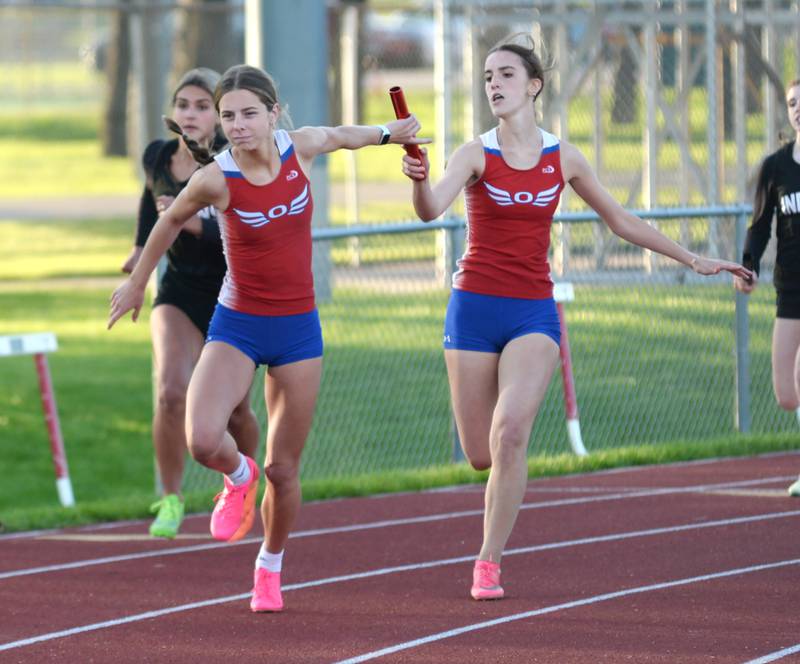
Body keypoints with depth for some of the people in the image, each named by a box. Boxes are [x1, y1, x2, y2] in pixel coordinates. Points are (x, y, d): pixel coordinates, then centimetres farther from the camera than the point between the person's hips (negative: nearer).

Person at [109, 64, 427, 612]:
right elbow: (171, 221, 4)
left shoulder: (301, 147, -11)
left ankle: (271, 568, 34)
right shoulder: (216, 179, -16)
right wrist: (137, 283, 15)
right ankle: (239, 476, 11)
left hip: (298, 329, 2)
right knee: (204, 441, -26)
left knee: (283, 470, 8)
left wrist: (385, 133, 24)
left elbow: (338, 136, 15)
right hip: (236, 326, -2)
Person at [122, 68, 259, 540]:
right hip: (179, 293, 2)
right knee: (172, 391, -21)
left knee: (234, 409, 11)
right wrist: (142, 245, 17)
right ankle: (171, 500, -7)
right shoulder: (157, 157, -7)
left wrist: (189, 221, -40)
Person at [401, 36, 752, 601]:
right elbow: (431, 210, -23)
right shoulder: (477, 155, -4)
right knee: (481, 455, 1)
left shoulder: (563, 158, 4)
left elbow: (622, 221, 17)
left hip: (534, 313, 1)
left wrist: (693, 260, 17)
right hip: (474, 307, -1)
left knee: (511, 432, -22)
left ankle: (489, 562, -13)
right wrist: (419, 179, -46)